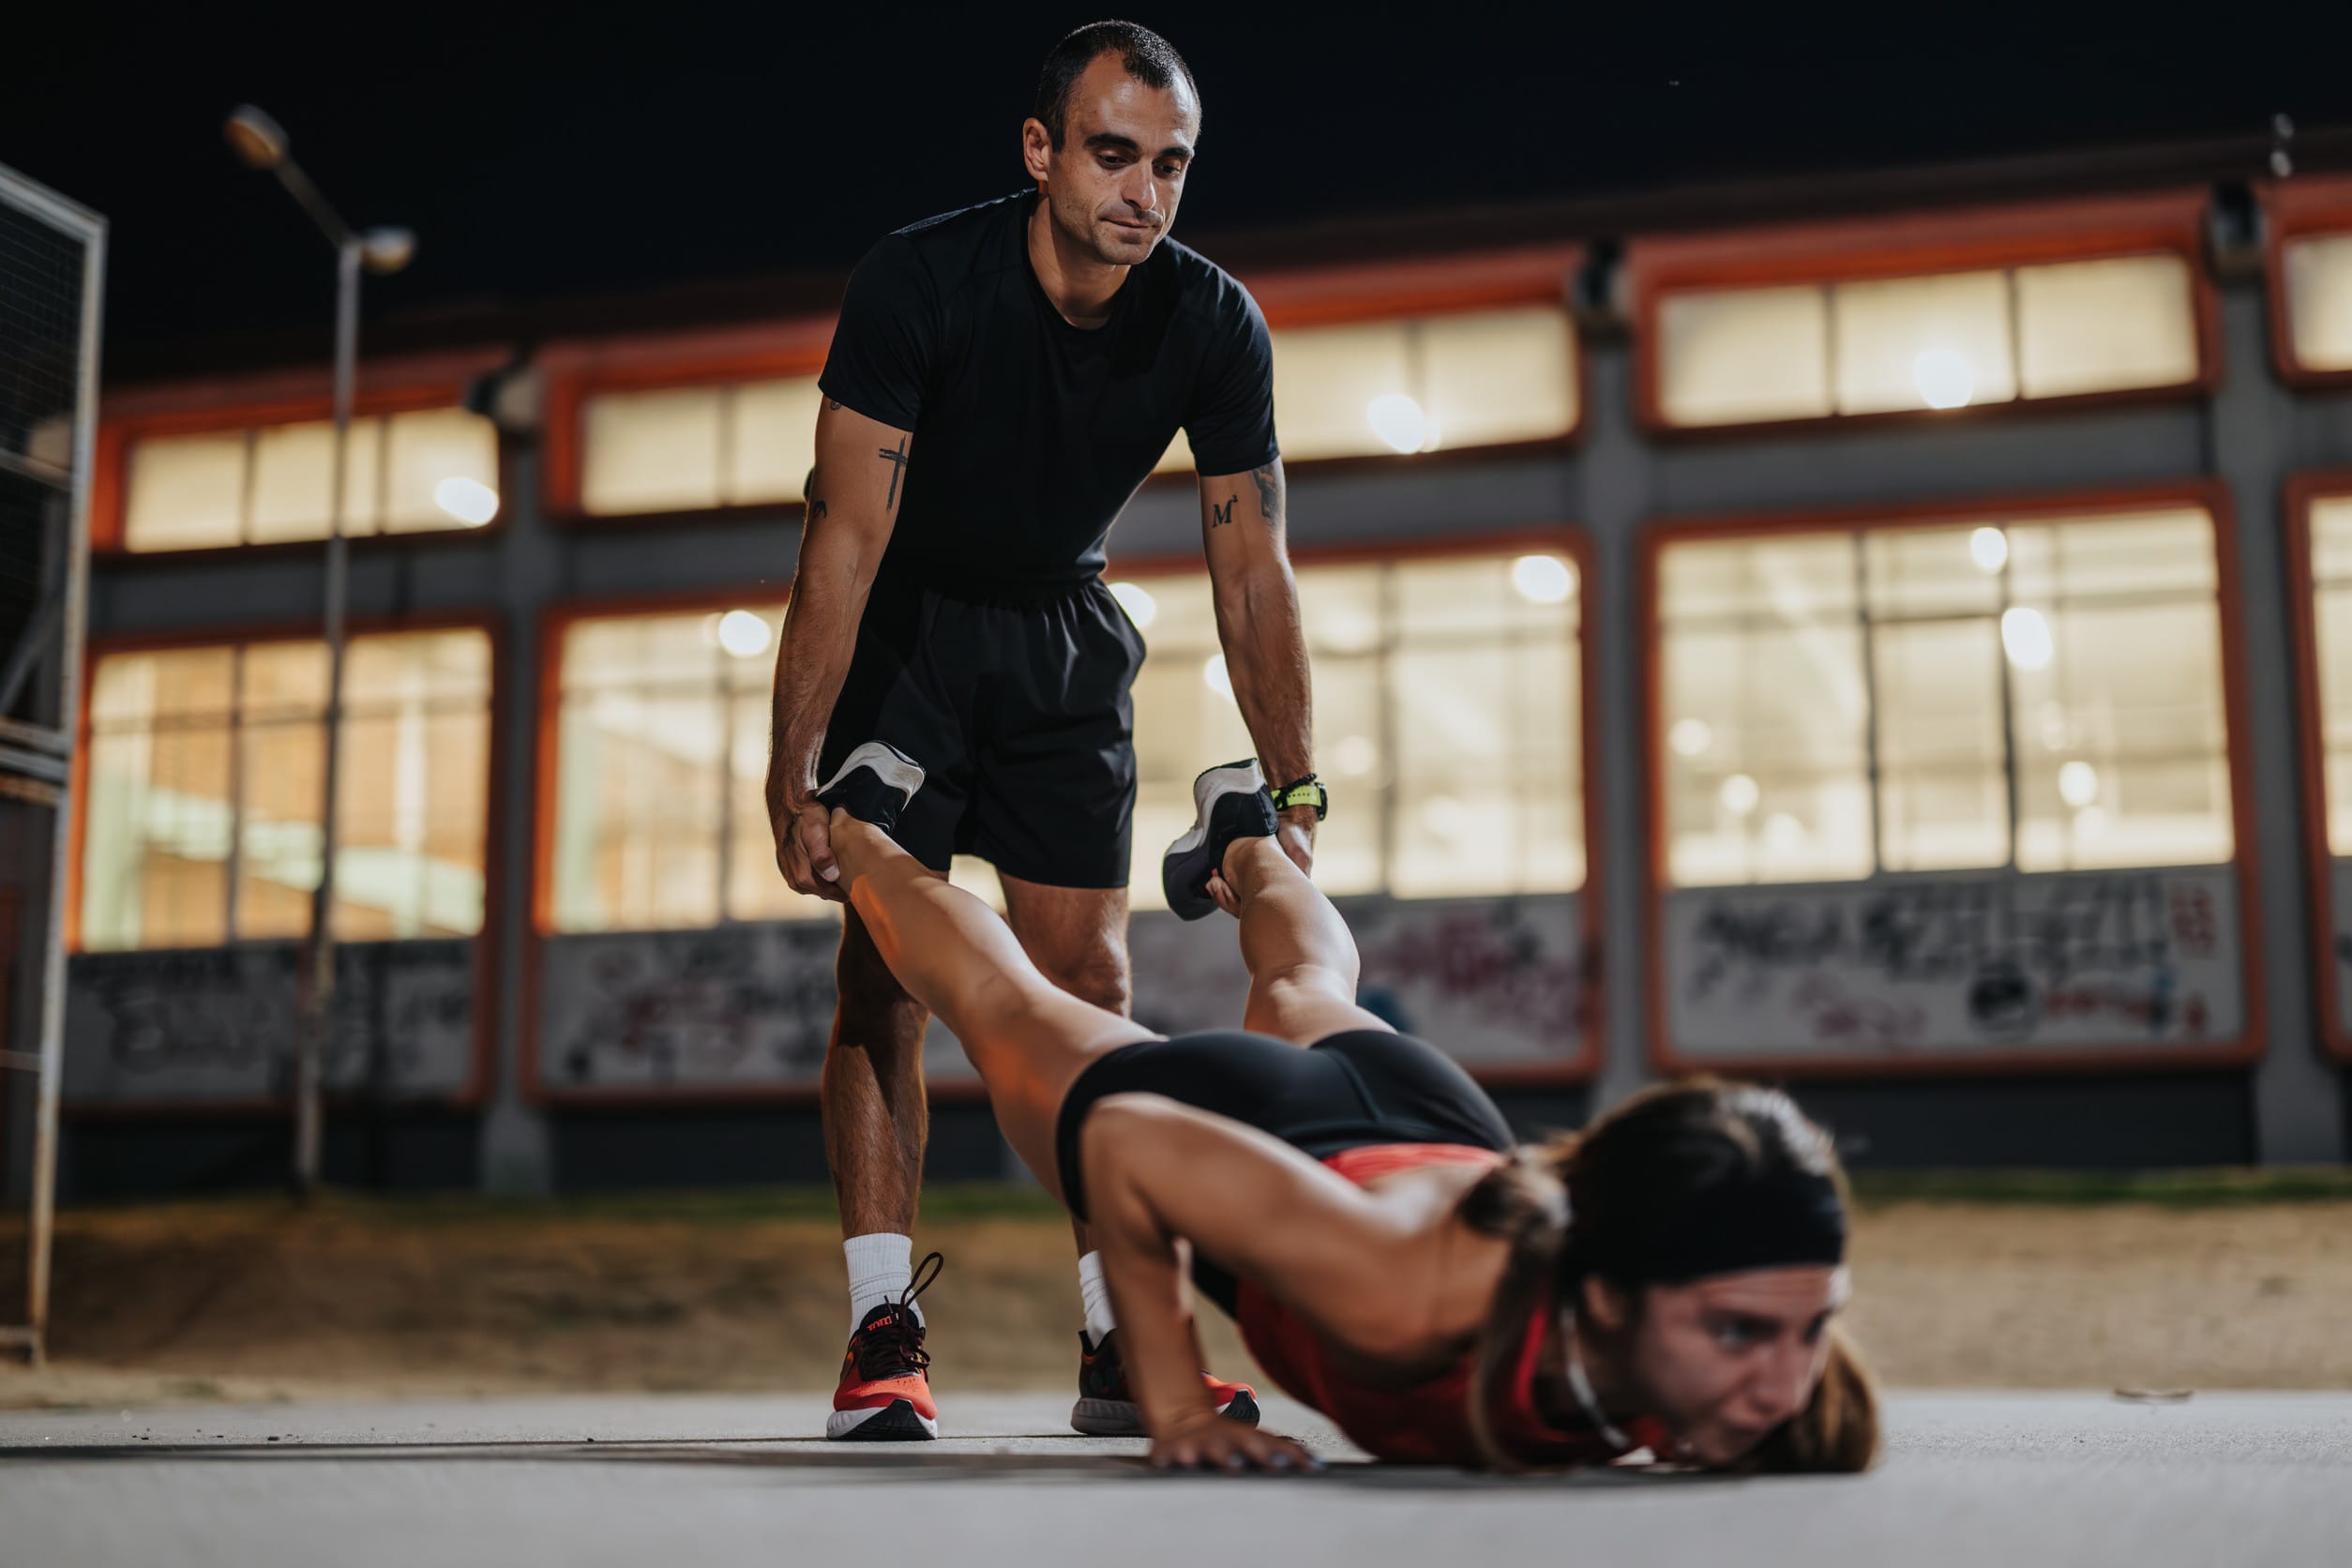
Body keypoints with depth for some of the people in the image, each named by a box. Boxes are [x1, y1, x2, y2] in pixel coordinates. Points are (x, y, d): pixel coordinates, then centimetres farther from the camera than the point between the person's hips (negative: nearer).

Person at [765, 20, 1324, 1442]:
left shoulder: (1213, 324, -17)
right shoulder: (922, 279, -26)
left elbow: (1253, 568, -11)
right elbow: (848, 534, -27)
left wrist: (1294, 791, -13)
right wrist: (794, 776, -31)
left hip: (1064, 634, 3)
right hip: (901, 625, -2)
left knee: (1093, 981, -3)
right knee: (888, 969, -11)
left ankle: (1121, 1347, 1)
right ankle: (883, 1333, -8)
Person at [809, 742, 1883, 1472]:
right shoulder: (1401, 1296, -52)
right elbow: (1121, 1139, -38)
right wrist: (1174, 1408, -34)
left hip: (1428, 1112, 4)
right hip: (1226, 1116, -4)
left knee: (1303, 998, 41)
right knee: (1003, 1007, 29)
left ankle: (1247, 838, 73)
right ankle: (861, 823, 58)